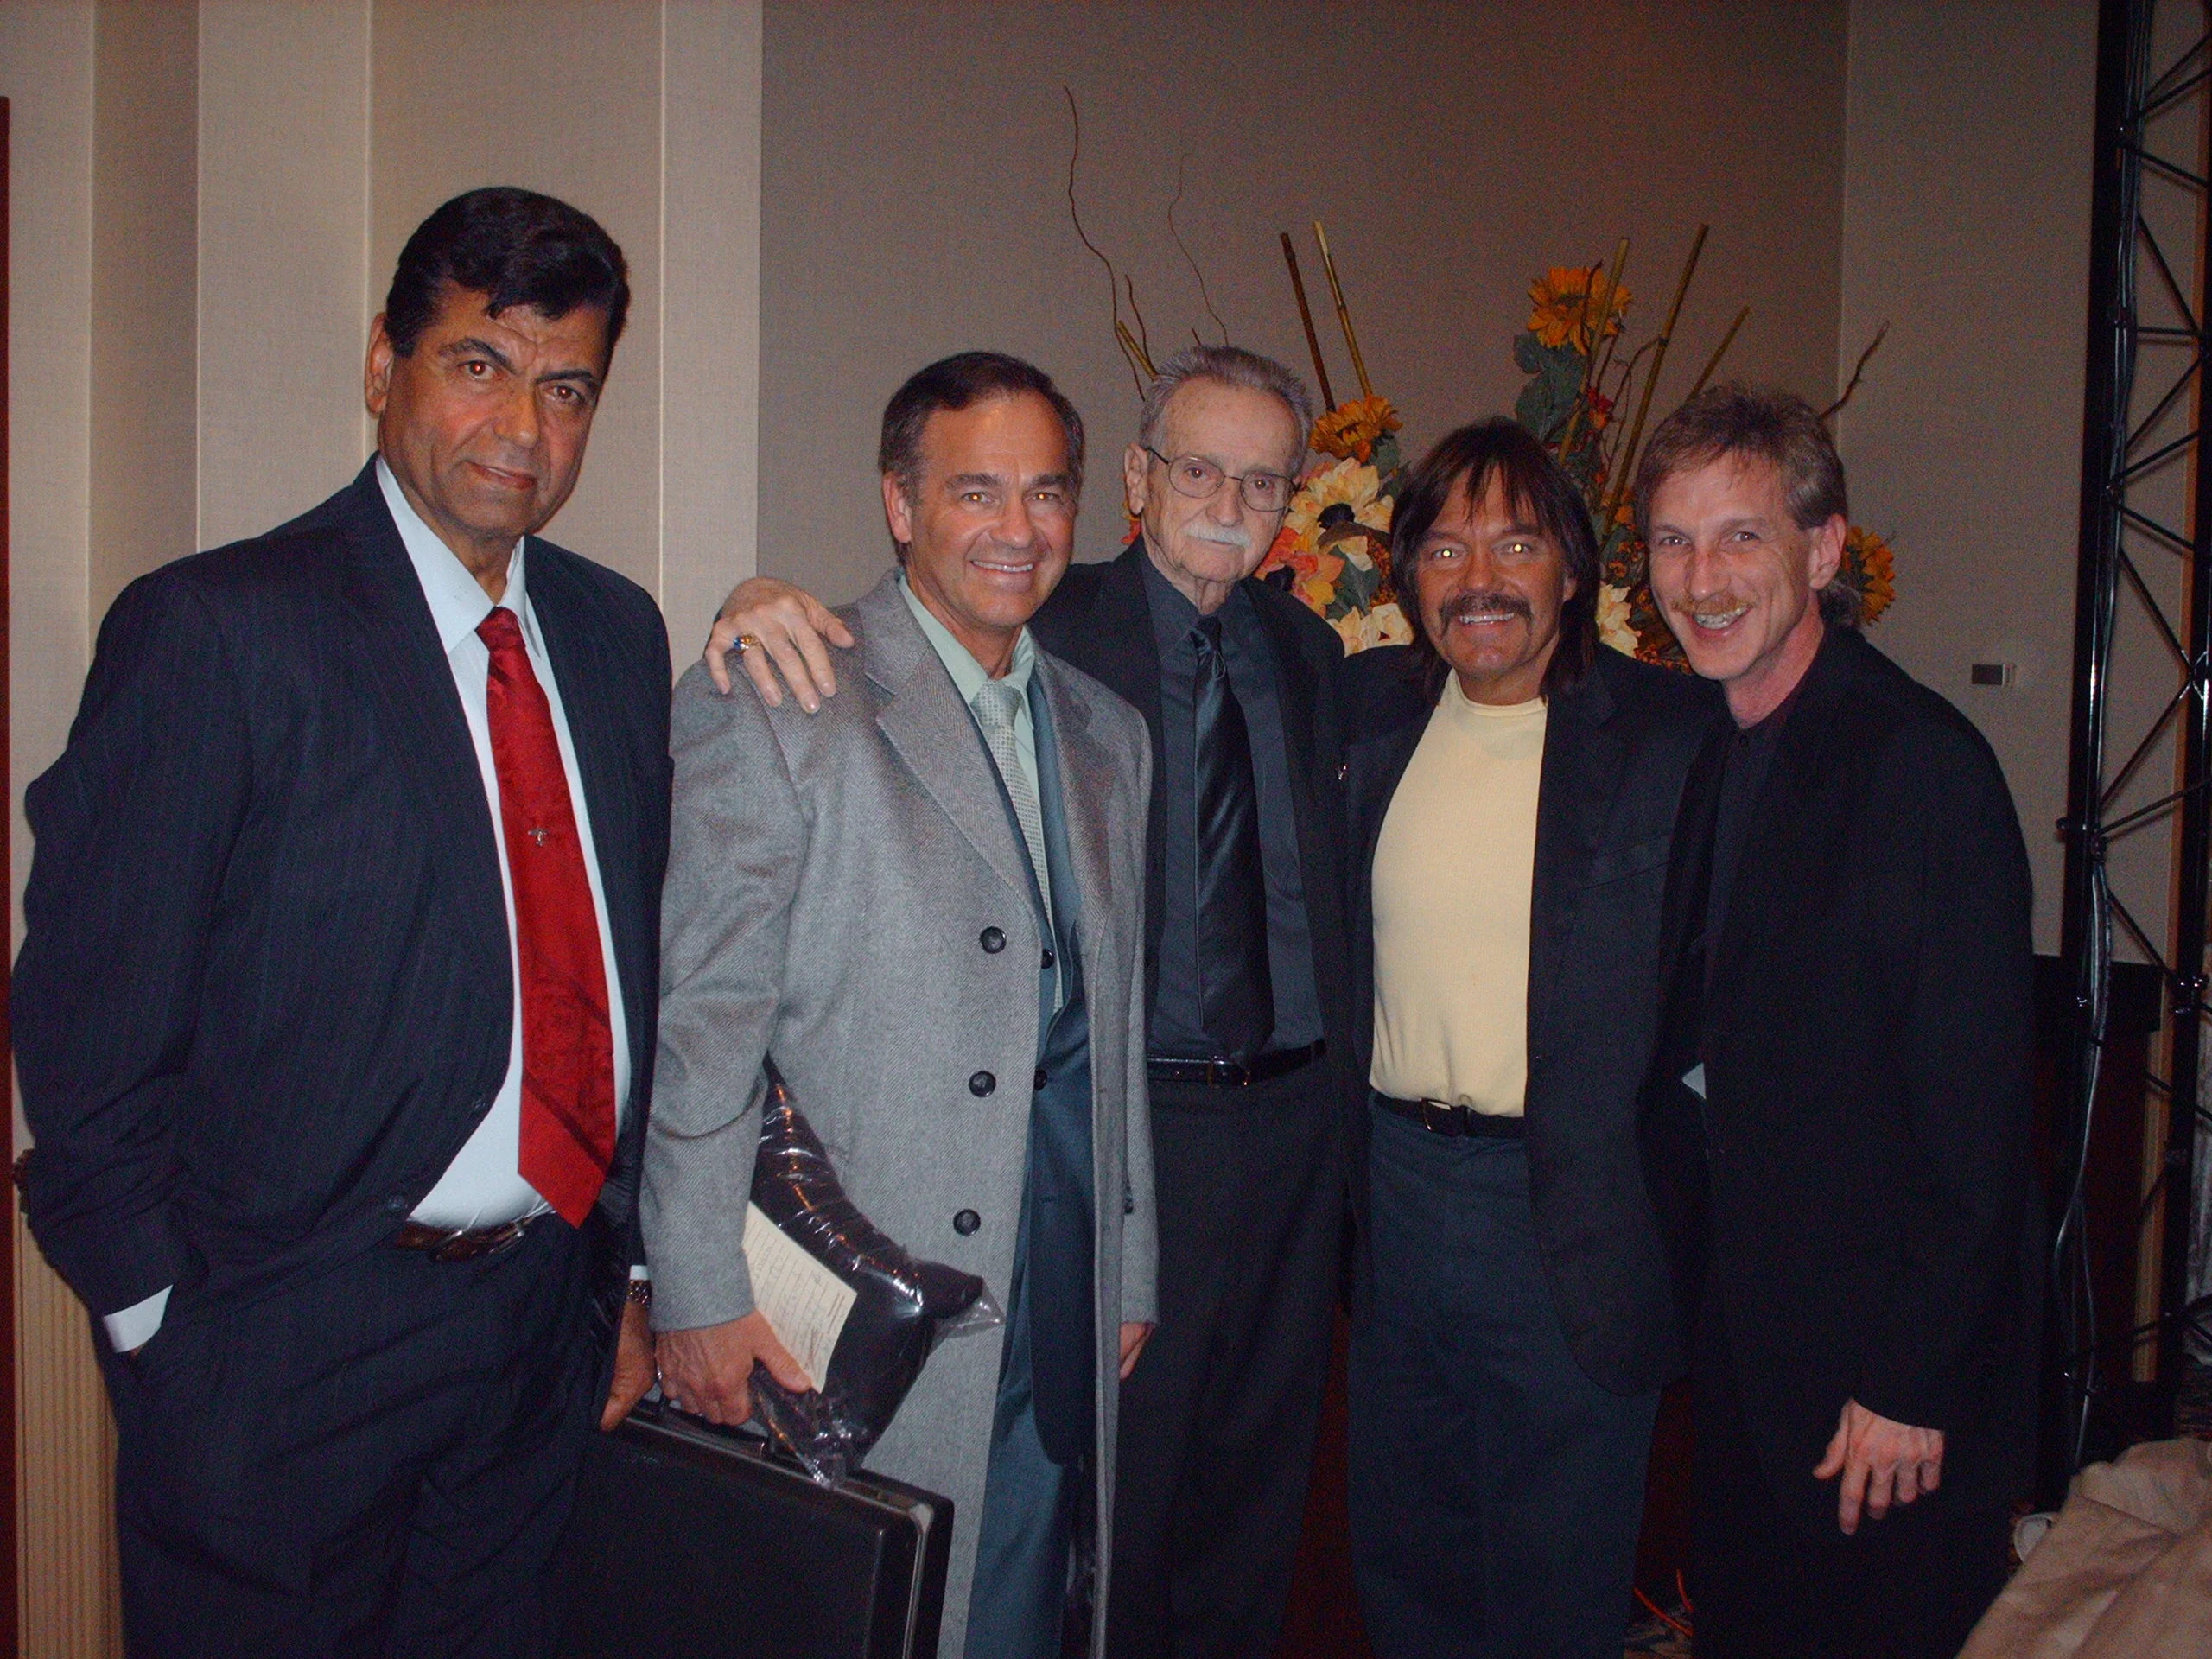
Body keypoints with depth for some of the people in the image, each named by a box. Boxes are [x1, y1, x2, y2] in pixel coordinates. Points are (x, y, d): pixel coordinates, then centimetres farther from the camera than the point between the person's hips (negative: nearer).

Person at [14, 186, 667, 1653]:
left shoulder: (619, 633, 7)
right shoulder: (215, 630, -11)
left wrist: (634, 1266, 11)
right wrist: (160, 1314, -7)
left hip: (542, 1323, 5)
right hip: (282, 1350, -5)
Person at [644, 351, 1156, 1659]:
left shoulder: (1110, 734, 13)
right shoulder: (772, 709, -7)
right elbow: (702, 1019, -9)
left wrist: (1131, 1265, 15)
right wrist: (700, 1292, -11)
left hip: (1062, 1293, 6)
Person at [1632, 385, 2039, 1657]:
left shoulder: (1922, 761, -18)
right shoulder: (1691, 752, 6)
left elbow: (1973, 1106, -19)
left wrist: (1913, 1383, -17)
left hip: (1885, 1362, -7)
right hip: (1738, 1331, 7)